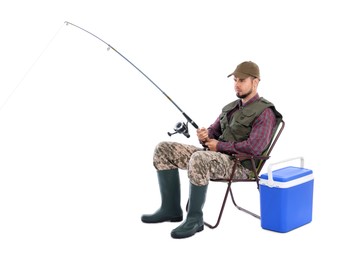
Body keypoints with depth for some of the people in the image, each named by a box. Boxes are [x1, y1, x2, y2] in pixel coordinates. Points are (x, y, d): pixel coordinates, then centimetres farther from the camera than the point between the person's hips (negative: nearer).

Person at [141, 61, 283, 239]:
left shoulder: (264, 112, -7)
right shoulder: (230, 107, 20)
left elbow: (254, 148, -21)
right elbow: (213, 132, 21)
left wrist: (219, 146, -11)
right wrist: (204, 136, -6)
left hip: (240, 165, -9)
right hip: (215, 157, 9)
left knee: (198, 159, -39)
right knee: (164, 149, -2)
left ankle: (195, 218, -26)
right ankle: (171, 208, -3)